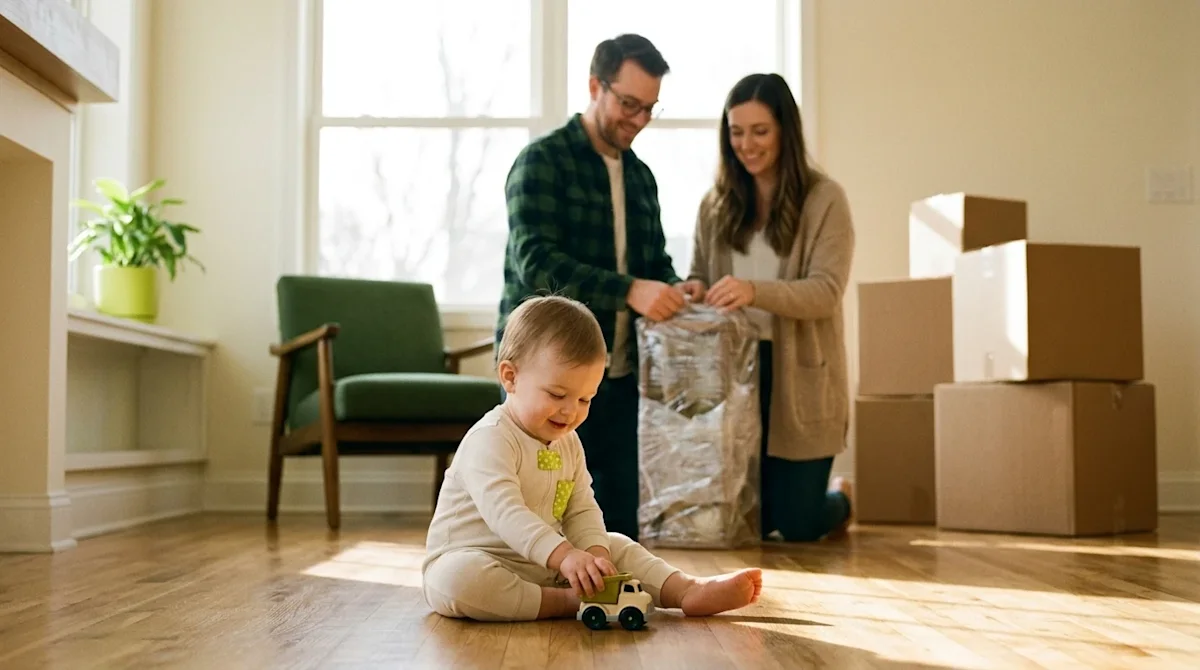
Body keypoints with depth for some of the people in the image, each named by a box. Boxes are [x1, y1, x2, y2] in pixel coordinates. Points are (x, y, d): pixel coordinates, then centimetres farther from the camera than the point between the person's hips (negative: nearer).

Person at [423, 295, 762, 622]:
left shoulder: (568, 444, 8)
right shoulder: (490, 440, -20)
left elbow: (582, 511, 5)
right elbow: (505, 512, -33)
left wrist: (595, 553, -17)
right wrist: (565, 556, -43)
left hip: (543, 564, 8)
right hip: (474, 560, -8)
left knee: (618, 547, 5)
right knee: (456, 579, -39)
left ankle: (689, 590, -11)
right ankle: (565, 603, -30)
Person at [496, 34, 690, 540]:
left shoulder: (641, 176, 15)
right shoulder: (542, 160, -9)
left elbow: (656, 260, 21)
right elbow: (535, 261, -22)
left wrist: (671, 289, -5)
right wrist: (629, 291, -33)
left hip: (618, 375, 7)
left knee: (620, 523, 7)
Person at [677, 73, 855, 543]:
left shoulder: (823, 198, -7)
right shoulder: (716, 204, 7)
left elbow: (826, 291, -16)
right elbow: (698, 278, 14)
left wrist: (755, 291, -34)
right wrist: (693, 293, -12)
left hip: (799, 377, -4)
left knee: (797, 527, 2)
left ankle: (841, 498, 37)